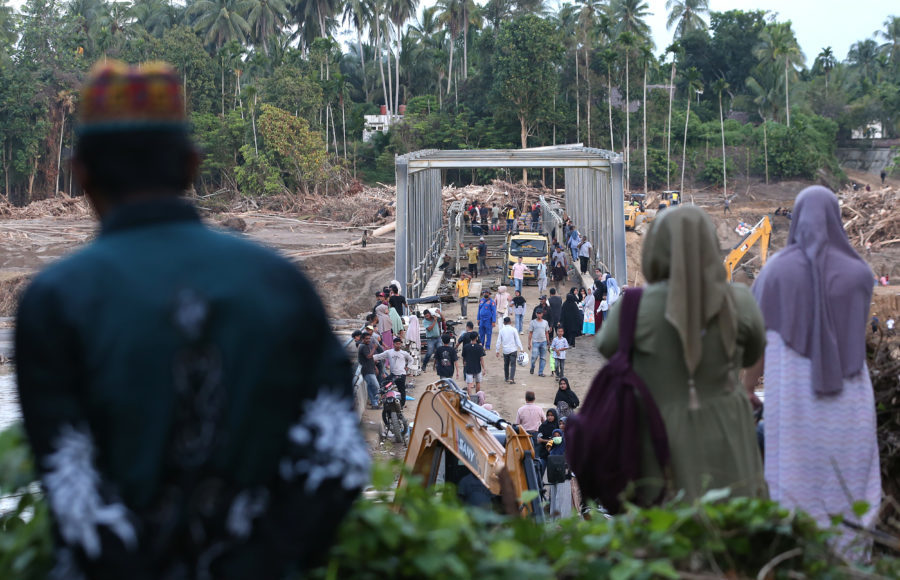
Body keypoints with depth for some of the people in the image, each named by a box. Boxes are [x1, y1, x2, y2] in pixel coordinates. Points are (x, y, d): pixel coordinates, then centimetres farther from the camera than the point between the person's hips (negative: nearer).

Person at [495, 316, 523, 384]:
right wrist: (521, 349, -1)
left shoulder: (501, 330, 1)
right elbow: (517, 340, -6)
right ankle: (511, 378, -16)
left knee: (506, 364, 17)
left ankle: (506, 378, 26)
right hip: (513, 350, -3)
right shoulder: (513, 329, -6)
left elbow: (499, 341, 4)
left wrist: (498, 351, 12)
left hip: (505, 350, 3)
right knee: (513, 365, -3)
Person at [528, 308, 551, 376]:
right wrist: (529, 343, -1)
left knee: (543, 358, 2)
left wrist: (548, 342, 12)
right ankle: (532, 368, 17)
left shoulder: (545, 322, 10)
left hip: (543, 342, 3)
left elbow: (547, 333, 15)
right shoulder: (533, 322, 1)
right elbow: (530, 333, 3)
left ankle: (540, 372, 9)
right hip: (535, 342, -3)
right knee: (534, 356, -10)